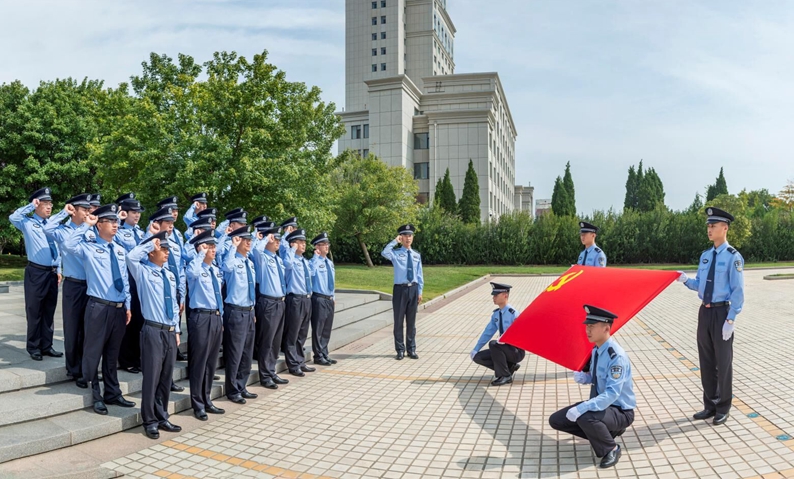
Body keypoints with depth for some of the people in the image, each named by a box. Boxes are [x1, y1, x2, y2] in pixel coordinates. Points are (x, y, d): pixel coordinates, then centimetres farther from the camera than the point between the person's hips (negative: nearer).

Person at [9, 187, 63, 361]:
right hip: (36, 273, -5)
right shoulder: (28, 223, -2)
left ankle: (46, 346, 22)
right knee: (34, 311, 5)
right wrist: (31, 206, -15)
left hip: (52, 273, 5)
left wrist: (58, 270, 12)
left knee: (49, 311, 12)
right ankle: (34, 347, 17)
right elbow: (13, 217, -25)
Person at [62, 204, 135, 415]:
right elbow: (68, 245, -27)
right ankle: (96, 396, 19)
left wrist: (127, 306, 12)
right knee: (94, 352, 4)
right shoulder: (89, 247, -5)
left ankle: (113, 393, 28)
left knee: (112, 353, 16)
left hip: (119, 308, 6)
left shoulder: (120, 251, 12)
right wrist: (85, 224, -19)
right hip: (99, 307, -5)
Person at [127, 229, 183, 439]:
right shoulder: (143, 272, -4)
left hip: (170, 331, 6)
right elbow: (131, 257, -26)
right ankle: (150, 421, 15)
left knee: (166, 377, 13)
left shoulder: (170, 275, 14)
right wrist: (151, 240, -16)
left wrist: (176, 330, 14)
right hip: (153, 331, -6)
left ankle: (162, 418, 25)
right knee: (152, 377, 1)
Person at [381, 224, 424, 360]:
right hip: (400, 289, -3)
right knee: (399, 321, 4)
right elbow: (384, 253, -26)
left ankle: (411, 349, 21)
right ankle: (400, 350, 15)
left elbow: (419, 274, 11)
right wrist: (395, 241, -20)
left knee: (411, 321, 11)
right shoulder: (396, 253, -3)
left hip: (413, 289, 3)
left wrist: (420, 291, 7)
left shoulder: (417, 255, 9)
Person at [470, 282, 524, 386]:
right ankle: (510, 366, 7)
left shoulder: (513, 314, -22)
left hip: (517, 351, -8)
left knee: (493, 344, -33)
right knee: (478, 357, -4)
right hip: (505, 348, 8)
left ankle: (505, 376, -15)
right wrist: (476, 349, 4)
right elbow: (488, 332, 8)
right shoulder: (496, 314, 1)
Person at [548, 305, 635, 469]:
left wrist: (581, 408, -41)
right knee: (556, 420, 0)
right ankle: (603, 432, 11)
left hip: (620, 411, -8)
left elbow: (612, 394, -34)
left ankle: (611, 449, -8)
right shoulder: (596, 350, 0)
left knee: (586, 418, -38)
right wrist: (583, 377, -8)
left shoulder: (616, 356, -27)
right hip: (599, 404, 8)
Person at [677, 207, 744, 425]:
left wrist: (730, 320, -18)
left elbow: (738, 292, -14)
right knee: (706, 360, 14)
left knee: (723, 361, 5)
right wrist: (686, 280, -6)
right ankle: (710, 405, 28)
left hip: (721, 312, -7)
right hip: (704, 311, 7)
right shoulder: (705, 255, 9)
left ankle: (722, 409, 21)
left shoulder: (733, 257, -12)